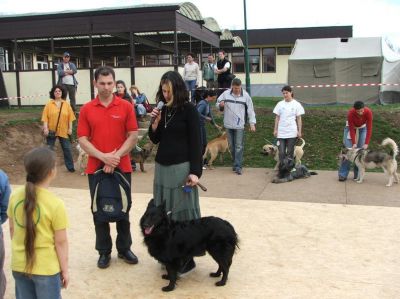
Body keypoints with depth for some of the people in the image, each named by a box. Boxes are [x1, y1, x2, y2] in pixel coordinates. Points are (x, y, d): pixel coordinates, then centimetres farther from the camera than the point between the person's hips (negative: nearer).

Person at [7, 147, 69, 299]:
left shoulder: (15, 196, -6)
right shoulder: (55, 204, -21)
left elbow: (12, 229, 6)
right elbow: (60, 242, -14)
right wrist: (64, 270, -2)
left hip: (19, 265, 5)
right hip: (46, 268, -5)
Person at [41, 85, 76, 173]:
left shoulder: (66, 104, 2)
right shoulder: (49, 104, -2)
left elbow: (70, 117, 2)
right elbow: (45, 117, -5)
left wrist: (70, 128, -2)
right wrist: (45, 128, -12)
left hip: (63, 131, 1)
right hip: (51, 131, -1)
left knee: (67, 149, 5)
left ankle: (70, 167, 17)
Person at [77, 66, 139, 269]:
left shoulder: (126, 107, -1)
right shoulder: (86, 109, 1)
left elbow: (133, 136, -4)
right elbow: (82, 139, -2)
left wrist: (116, 156, -14)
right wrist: (103, 156, -16)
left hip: (122, 167, 0)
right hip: (96, 167, 1)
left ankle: (124, 248, 25)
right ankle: (104, 251, 21)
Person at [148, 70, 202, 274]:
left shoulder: (189, 110, -7)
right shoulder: (163, 110, 8)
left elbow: (195, 142, -10)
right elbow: (155, 140, 11)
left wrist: (195, 171, -16)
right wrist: (155, 121, -6)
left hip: (181, 167, -6)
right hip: (161, 167, 6)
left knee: (183, 213, 0)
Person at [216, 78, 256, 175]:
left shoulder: (245, 95, -3)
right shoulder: (226, 94, 0)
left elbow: (250, 110, 0)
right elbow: (218, 103, 11)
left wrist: (252, 123, -4)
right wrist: (220, 105, -14)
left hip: (240, 125, -3)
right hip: (228, 124, 3)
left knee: (239, 146, -4)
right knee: (231, 145, 11)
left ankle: (238, 166, -1)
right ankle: (236, 162, 27)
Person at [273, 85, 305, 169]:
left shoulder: (296, 104, 2)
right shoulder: (280, 104, 6)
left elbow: (299, 119, 3)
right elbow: (277, 118, 8)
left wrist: (299, 131, -2)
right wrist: (275, 130, 3)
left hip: (292, 133, -1)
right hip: (281, 132, 1)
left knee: (290, 152, 3)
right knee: (281, 152, -1)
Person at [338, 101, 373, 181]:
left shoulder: (368, 112, -31)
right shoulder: (350, 113, -34)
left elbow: (369, 128, -27)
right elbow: (351, 129, -26)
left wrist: (366, 143, -32)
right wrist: (353, 143, -31)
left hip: (362, 128, 2)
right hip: (351, 127, -1)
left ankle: (358, 174, 1)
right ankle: (343, 174, -7)